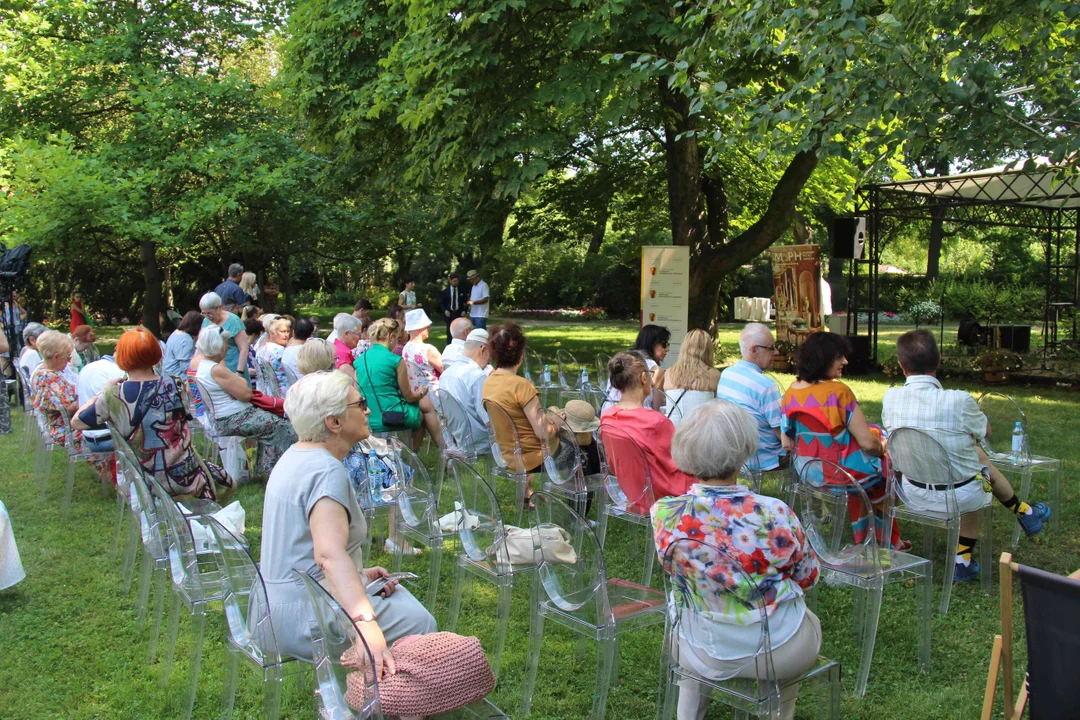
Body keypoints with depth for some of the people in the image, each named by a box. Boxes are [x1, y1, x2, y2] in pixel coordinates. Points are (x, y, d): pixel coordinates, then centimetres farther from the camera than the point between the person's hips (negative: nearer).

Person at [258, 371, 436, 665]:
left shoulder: (297, 455, 10)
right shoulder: (327, 471, -23)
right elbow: (329, 553, -38)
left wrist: (359, 573, 10)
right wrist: (367, 625, -47)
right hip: (302, 617, -10)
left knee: (398, 594, 18)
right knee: (418, 622, -9)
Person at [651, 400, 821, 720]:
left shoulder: (664, 516, -22)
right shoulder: (774, 515, -28)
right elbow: (808, 576, -8)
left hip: (703, 655, 2)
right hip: (780, 653, -1)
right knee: (810, 621, 35)